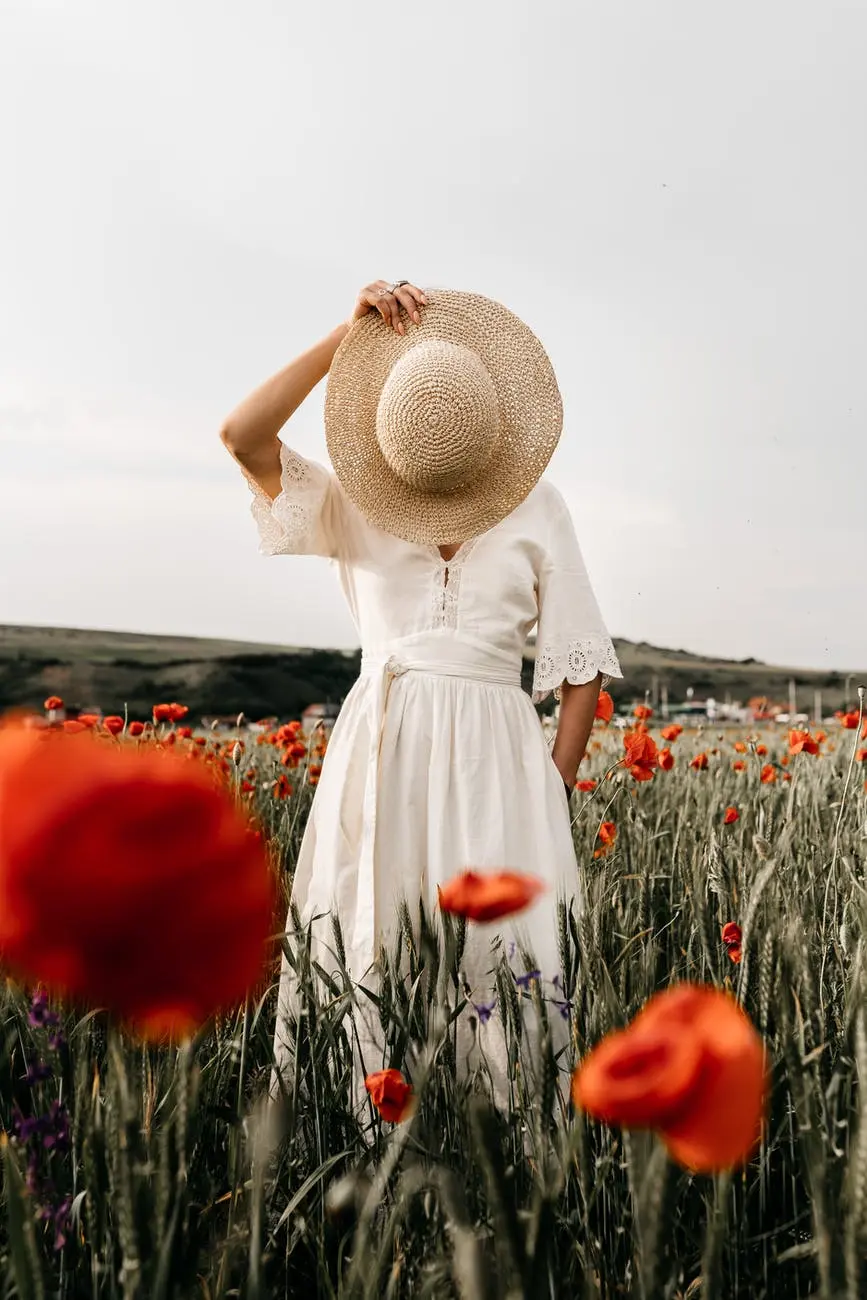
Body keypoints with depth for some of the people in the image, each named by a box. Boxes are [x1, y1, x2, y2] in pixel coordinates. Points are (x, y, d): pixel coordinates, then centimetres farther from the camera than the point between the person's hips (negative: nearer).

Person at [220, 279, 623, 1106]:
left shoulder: (536, 509, 4)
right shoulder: (352, 505, 6)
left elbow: (581, 667, 6)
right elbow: (242, 436, -10)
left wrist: (553, 800, -2)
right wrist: (348, 333, -9)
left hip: (494, 758, -1)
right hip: (378, 754, 1)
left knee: (501, 966, -1)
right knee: (359, 963, 4)